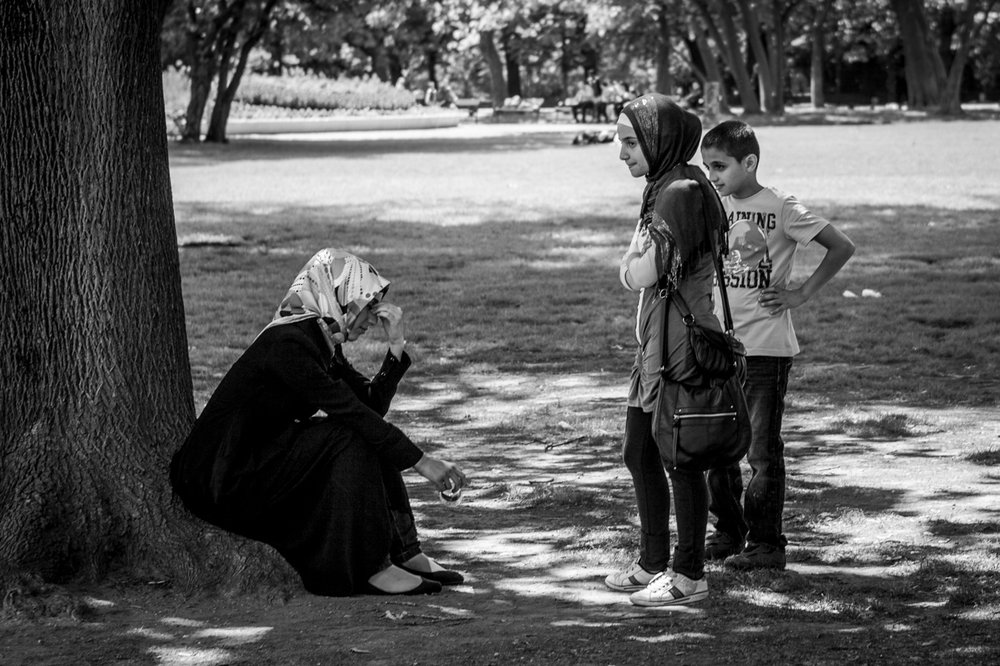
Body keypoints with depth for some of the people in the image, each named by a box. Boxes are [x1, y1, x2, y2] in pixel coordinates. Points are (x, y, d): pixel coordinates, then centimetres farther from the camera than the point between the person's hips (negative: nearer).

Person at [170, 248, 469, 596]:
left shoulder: (321, 340, 9)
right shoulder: (288, 343, -21)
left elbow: (372, 404, 8)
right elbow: (351, 411, -26)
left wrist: (397, 345, -2)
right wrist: (422, 461, -26)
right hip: (223, 480, -10)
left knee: (373, 435, 2)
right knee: (349, 439, -22)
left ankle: (403, 552, 0)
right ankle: (366, 568, -18)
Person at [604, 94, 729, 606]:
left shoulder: (682, 193, -17)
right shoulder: (660, 189, 14)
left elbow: (640, 275, -22)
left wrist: (632, 263, -4)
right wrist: (637, 265, -2)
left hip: (680, 342, -10)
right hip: (654, 341, 10)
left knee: (678, 458, -2)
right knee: (639, 453, 16)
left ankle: (689, 575, 7)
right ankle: (652, 564, 27)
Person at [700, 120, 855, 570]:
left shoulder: (780, 208, -9)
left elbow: (841, 247, -7)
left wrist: (801, 294, -8)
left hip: (766, 347, -6)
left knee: (762, 450, -2)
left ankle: (766, 544, 4)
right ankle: (728, 532, 22)